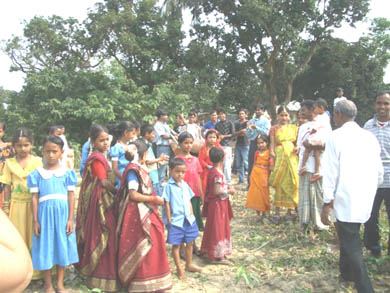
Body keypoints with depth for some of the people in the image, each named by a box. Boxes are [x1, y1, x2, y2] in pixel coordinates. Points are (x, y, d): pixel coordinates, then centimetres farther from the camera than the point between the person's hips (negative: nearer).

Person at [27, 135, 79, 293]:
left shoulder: (67, 173, 2)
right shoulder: (37, 174, 3)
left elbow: (71, 197, 2)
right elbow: (34, 198, 3)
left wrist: (70, 219, -2)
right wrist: (35, 221, -1)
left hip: (62, 212, 0)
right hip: (45, 213, 0)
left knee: (62, 246, 7)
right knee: (46, 246, 6)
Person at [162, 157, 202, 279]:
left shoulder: (185, 185, 6)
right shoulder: (169, 186, -12)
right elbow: (167, 204, -11)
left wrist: (191, 215, 10)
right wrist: (169, 220, -12)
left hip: (188, 219, 6)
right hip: (176, 221, -6)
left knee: (190, 243, 17)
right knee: (176, 245, 6)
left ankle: (189, 264, 35)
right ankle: (179, 268, 20)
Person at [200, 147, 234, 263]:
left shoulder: (212, 171, 7)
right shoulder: (218, 174, -22)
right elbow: (216, 191, -25)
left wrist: (226, 188, 8)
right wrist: (229, 191, -14)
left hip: (215, 204, 10)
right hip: (218, 204, -10)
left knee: (218, 228, 19)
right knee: (218, 228, -1)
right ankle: (217, 255, 9)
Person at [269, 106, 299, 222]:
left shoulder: (293, 128, 13)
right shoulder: (274, 128, 7)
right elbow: (272, 144, 1)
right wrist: (272, 154, -15)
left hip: (292, 157, 2)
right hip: (280, 156, -2)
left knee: (291, 183, 2)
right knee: (279, 184, -3)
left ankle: (289, 212, 12)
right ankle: (277, 212, 3)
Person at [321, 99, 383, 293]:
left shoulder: (336, 137, -10)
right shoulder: (370, 137, 6)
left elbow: (330, 173, -12)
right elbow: (379, 172, 10)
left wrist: (327, 203, -7)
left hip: (346, 199, -6)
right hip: (366, 200, 6)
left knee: (351, 244, 2)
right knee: (350, 236, 24)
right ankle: (347, 272, 41)